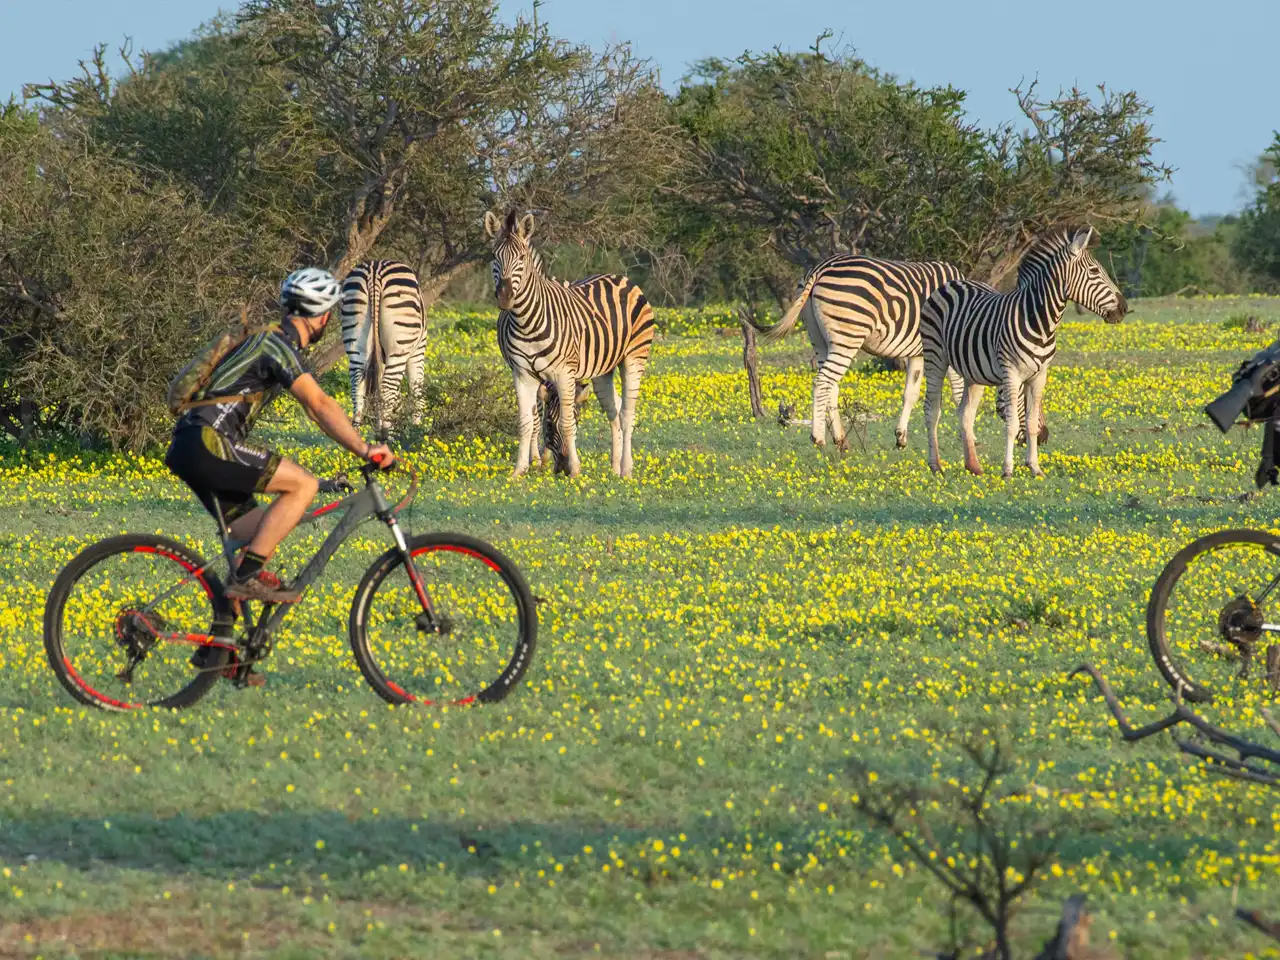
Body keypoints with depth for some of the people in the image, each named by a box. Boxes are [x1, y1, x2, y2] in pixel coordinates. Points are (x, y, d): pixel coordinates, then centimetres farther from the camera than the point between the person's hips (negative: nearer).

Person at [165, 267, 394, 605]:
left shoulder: (275, 340, 22)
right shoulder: (278, 345, -11)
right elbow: (320, 404, -22)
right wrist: (364, 449, -25)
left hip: (187, 451, 10)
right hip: (209, 444, -10)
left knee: (264, 541, 14)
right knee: (303, 485, -14)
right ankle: (246, 577, -17)